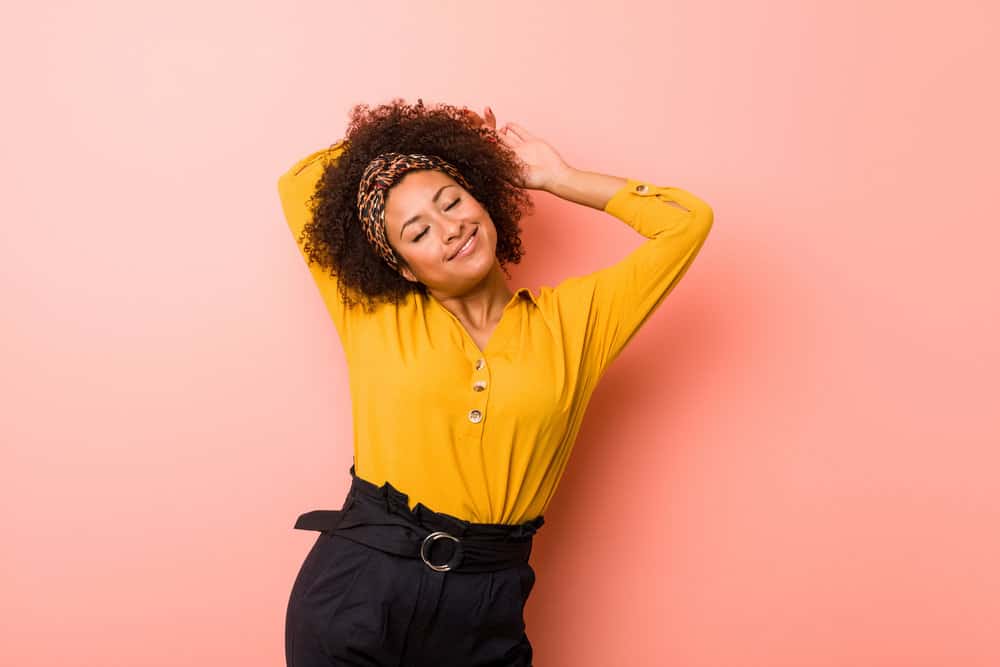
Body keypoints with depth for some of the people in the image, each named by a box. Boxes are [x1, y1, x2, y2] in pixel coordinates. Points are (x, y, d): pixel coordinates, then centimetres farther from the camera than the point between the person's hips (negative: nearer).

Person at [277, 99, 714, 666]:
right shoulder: (375, 320, 3)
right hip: (354, 594, 0)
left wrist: (556, 177, 7)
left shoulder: (575, 319, 4)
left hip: (485, 611, 1)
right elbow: (298, 186, 10)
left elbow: (687, 221, 3)